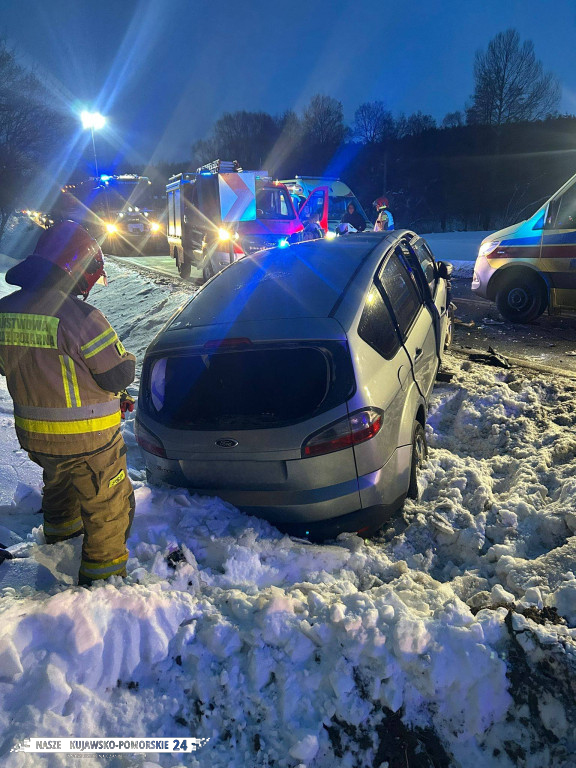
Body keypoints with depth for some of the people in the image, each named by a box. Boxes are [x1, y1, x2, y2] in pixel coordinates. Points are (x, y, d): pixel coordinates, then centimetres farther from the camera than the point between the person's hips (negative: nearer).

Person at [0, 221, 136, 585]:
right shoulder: (77, 316, -26)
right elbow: (119, 374, -20)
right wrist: (124, 359, 0)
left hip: (34, 435, 8)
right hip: (87, 440, -7)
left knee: (59, 484, 35)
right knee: (108, 506, 12)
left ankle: (60, 529, 60)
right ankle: (103, 575, 24)